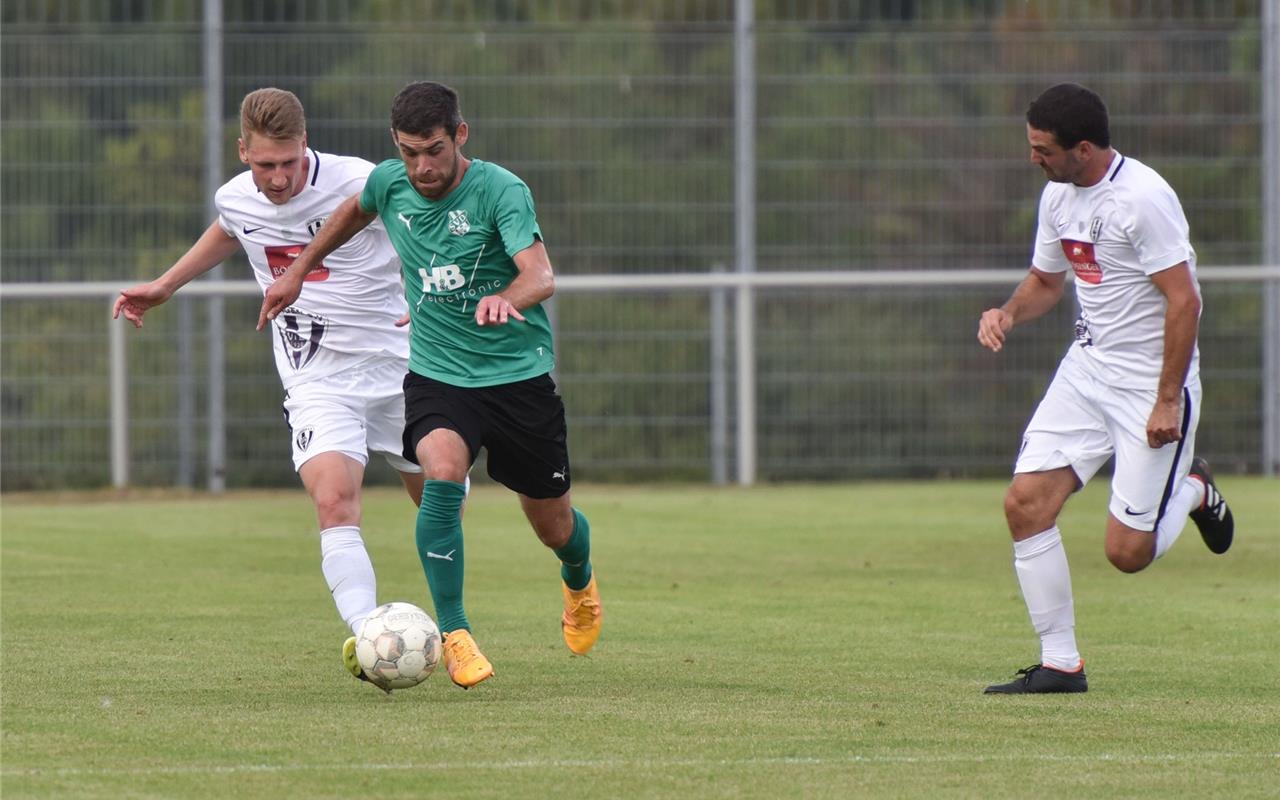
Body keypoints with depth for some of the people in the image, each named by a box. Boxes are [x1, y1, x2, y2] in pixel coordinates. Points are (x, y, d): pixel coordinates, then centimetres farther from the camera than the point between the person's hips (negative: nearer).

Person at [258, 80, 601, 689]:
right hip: (437, 372, 2)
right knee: (442, 475, -30)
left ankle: (580, 580, 48)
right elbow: (356, 211, 21)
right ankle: (454, 636, -23)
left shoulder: (500, 191, -19)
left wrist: (505, 298, -55)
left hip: (518, 371, -2)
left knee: (553, 527, 10)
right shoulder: (389, 182, -5)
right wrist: (299, 270, 26)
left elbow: (540, 275, -33)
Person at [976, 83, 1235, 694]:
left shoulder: (1143, 197, -21)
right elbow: (1045, 280, 21)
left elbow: (1183, 300, -21)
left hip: (1152, 382, -7)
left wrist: (1168, 402, -21)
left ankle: (1193, 491, 26)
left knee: (1127, 552, -7)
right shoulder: (1057, 195, 5)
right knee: (1025, 504, -8)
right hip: (1086, 369, 7)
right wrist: (1009, 313, -2)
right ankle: (1060, 663, 1)